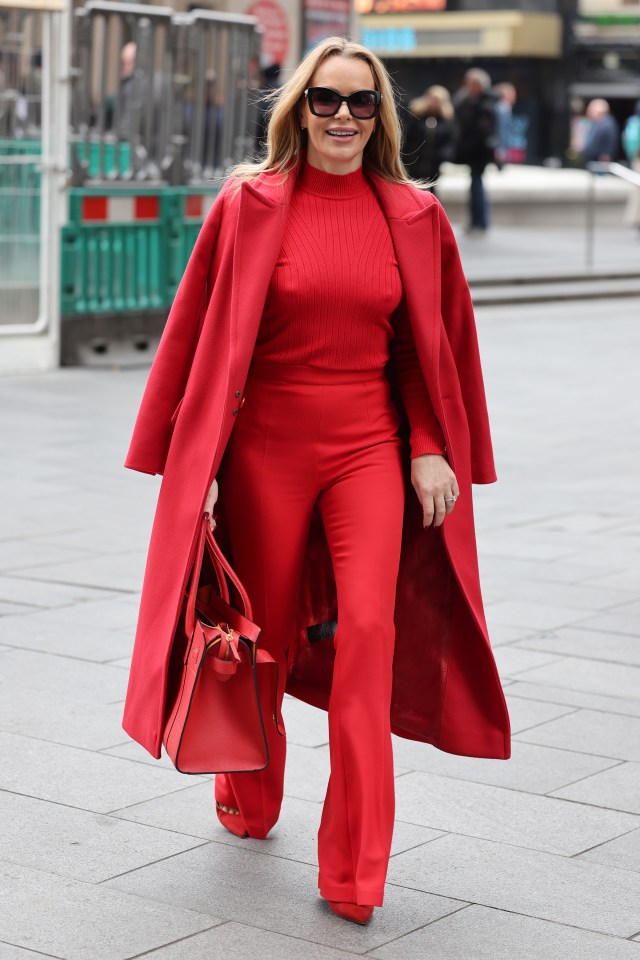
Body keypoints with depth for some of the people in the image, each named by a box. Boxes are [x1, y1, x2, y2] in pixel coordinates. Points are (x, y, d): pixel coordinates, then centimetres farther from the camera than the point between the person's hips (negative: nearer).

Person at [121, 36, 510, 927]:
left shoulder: (413, 217, 3)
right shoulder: (249, 204, -2)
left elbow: (437, 345, 10)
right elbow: (204, 339, 0)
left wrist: (433, 450, 3)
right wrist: (196, 466, -2)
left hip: (369, 449, 1)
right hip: (266, 446, 0)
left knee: (368, 629, -13)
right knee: (265, 633, 11)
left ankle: (353, 873, -6)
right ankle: (250, 798, 41)